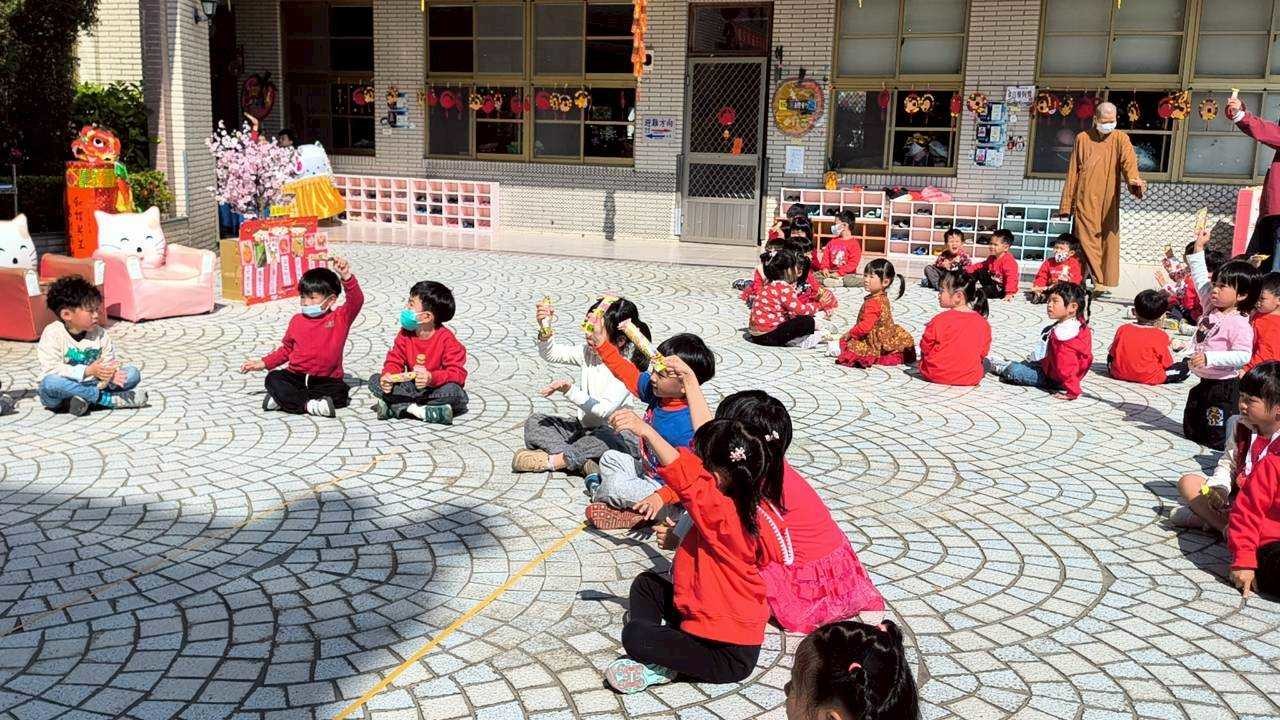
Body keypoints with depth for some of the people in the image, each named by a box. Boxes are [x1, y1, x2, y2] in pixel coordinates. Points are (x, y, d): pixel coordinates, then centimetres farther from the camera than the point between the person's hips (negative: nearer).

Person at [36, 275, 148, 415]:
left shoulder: (100, 334, 1)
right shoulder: (52, 334, -12)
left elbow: (108, 363, -2)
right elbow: (51, 369, -21)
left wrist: (110, 375, -27)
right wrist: (88, 371, -29)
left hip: (92, 385, 4)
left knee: (133, 373, -9)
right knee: (50, 382, -39)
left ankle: (85, 398, -25)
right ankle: (108, 399, -28)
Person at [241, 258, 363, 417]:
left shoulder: (341, 318, 0)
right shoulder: (297, 321, 11)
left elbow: (356, 301, -18)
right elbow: (286, 349, 22)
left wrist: (346, 277, -33)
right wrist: (263, 363, 14)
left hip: (326, 380, -3)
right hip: (296, 376, 3)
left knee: (340, 392, -32)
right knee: (273, 379, -23)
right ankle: (309, 405, -36)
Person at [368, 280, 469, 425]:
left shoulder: (447, 339, -18)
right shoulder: (405, 334, -2)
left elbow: (457, 373, -23)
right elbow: (394, 361, -1)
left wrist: (432, 378, -40)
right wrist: (388, 375, -25)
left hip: (435, 388, -4)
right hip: (411, 387, 5)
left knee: (454, 391, -38)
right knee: (374, 380, -12)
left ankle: (394, 408, -29)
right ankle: (418, 411, -28)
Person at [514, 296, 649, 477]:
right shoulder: (588, 351, 1)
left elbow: (604, 410, -27)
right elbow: (550, 353, 1)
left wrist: (570, 391, -33)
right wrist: (545, 329, -17)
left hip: (614, 432, -7)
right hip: (583, 426, 7)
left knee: (609, 439, -42)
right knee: (534, 422, -7)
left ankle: (553, 460, -25)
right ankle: (581, 462, -29)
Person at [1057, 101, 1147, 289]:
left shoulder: (1120, 139, 7)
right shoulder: (1083, 138, 9)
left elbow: (1129, 161, -12)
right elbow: (1073, 172, 8)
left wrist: (1134, 180, -34)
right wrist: (1066, 203, 3)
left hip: (1109, 202, 0)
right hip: (1085, 200, 0)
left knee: (1108, 240, 1)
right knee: (1087, 240, -7)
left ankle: (1107, 282, 7)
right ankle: (1096, 281, -7)